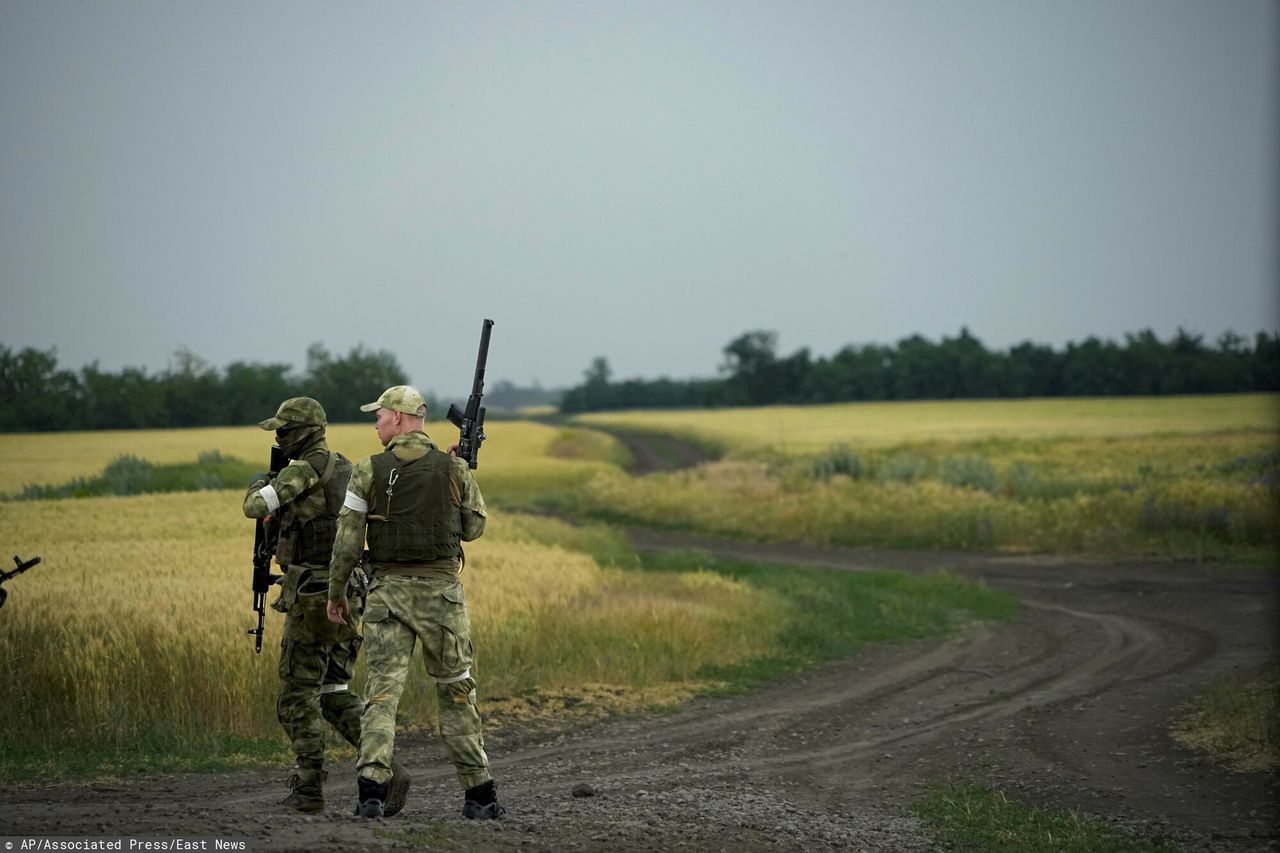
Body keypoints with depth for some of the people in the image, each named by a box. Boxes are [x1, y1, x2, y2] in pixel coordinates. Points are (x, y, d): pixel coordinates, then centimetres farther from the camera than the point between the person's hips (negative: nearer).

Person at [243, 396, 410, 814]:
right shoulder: (344, 469, 15)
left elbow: (256, 506, -22)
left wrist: (259, 483, 3)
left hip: (312, 595, -8)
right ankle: (385, 769, -2)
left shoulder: (304, 470, -14)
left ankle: (309, 789, 4)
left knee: (298, 693, 3)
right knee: (334, 692, 14)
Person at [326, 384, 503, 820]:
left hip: (388, 590, -1)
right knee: (456, 693, 10)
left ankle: (371, 788, -15)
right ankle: (478, 792, 13)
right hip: (441, 589, 1)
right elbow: (473, 528, 11)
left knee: (382, 690, -1)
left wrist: (336, 592, 8)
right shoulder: (454, 470, 0)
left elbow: (347, 539, -3)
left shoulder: (369, 471, -3)